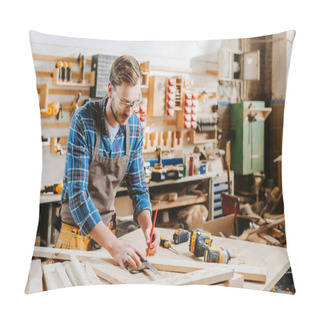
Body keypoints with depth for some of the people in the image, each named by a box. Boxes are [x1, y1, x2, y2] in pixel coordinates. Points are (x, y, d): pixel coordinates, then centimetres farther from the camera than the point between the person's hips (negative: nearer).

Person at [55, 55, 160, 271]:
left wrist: (147, 225, -19)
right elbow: (77, 193, -28)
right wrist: (112, 244, -36)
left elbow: (137, 185, 0)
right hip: (76, 227, -4)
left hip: (107, 225, 5)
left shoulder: (135, 126, -7)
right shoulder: (84, 121, -23)